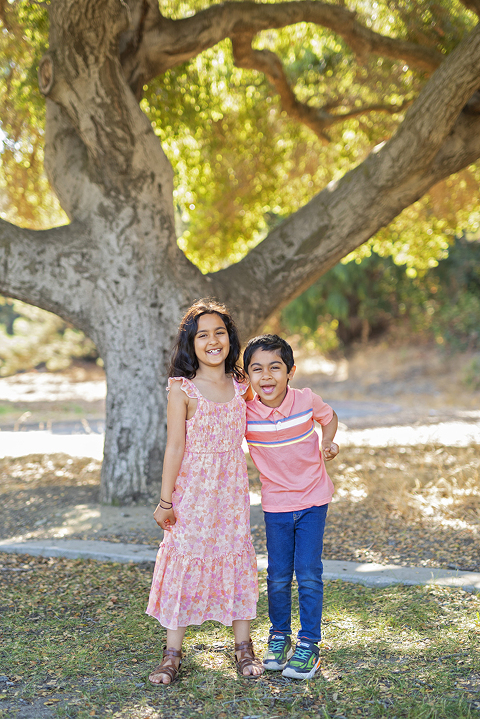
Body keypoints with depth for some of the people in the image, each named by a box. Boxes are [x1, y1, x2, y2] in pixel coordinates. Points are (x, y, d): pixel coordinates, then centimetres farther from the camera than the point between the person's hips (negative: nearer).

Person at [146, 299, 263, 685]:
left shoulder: (242, 387, 3)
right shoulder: (182, 389, -9)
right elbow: (175, 445, -9)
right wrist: (165, 500, -8)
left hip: (232, 489, 3)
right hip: (192, 489, -3)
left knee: (237, 559, 8)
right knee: (185, 560, 2)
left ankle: (244, 646, 22)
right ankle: (173, 652, 14)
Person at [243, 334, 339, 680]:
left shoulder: (307, 401, -14)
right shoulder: (244, 411, -15)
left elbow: (329, 417, 7)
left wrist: (327, 442, -8)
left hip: (313, 499, -1)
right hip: (276, 503, 1)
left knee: (308, 573, -3)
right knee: (278, 575, 6)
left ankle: (309, 644, 12)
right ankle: (279, 635, 29)